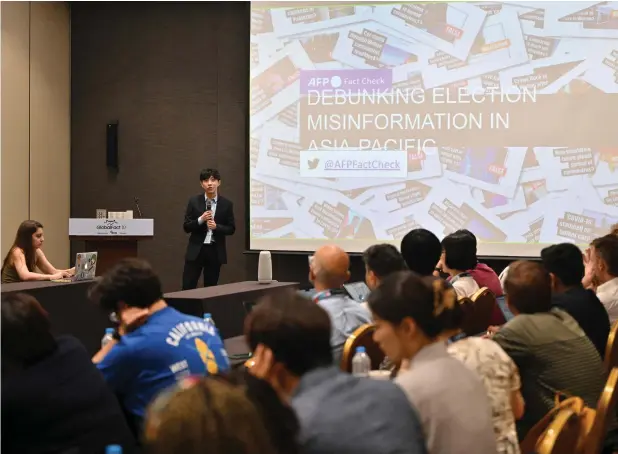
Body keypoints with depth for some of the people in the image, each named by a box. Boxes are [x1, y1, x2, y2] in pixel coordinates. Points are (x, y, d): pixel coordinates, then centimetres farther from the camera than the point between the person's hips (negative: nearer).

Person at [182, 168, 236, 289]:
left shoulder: (226, 204, 1)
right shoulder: (194, 201, 1)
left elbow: (231, 229, 3)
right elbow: (186, 227, 0)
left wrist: (216, 226, -15)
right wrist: (201, 220, -16)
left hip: (215, 251, 0)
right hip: (196, 250, 0)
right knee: (187, 287, -3)